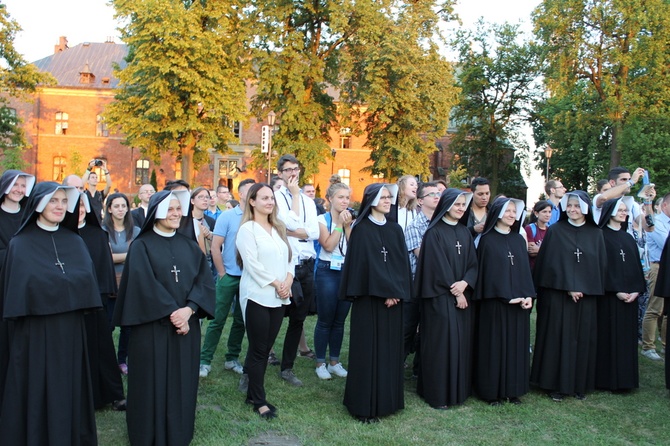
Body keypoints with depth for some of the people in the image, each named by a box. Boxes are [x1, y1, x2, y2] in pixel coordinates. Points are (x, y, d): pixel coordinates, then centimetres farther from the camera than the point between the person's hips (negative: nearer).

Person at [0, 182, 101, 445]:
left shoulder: (75, 242, 10)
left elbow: (86, 279, -2)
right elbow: (27, 285, -15)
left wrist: (51, 284, -11)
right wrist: (68, 285, -13)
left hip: (69, 330, 4)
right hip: (34, 331, -4)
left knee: (68, 388, 11)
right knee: (36, 391, 4)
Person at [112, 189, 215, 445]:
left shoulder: (189, 246, 10)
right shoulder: (141, 246, -4)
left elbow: (204, 280, 0)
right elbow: (144, 284, -14)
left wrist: (188, 310, -16)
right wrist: (171, 313, -17)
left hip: (186, 324, 4)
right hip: (153, 326, -4)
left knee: (182, 381, 10)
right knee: (153, 382, 4)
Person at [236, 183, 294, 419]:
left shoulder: (279, 228, 14)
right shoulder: (247, 229, -6)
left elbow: (289, 257, 11)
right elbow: (252, 264, -14)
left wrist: (288, 282, -6)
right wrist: (276, 284, -13)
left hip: (279, 298, 6)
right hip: (257, 297, -6)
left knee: (265, 348, 11)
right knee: (258, 350, 1)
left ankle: (254, 393, 22)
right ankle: (259, 400, 12)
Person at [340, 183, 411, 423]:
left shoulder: (395, 229, 11)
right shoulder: (361, 230, -5)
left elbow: (402, 262, 6)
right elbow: (365, 262, -12)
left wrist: (397, 292, -7)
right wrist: (385, 292, -15)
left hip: (393, 298, 5)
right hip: (369, 298, -5)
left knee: (390, 348, 9)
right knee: (368, 348, -2)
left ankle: (387, 399, 21)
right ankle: (365, 405, 7)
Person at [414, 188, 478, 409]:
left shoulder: (465, 232, 12)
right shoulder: (434, 233, -7)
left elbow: (473, 264, 7)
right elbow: (438, 266, -13)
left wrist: (465, 283, -12)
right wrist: (455, 292, -12)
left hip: (462, 294, 6)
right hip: (440, 297, -6)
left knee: (461, 342, 8)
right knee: (441, 343, -3)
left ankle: (458, 389, 21)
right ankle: (437, 393, 7)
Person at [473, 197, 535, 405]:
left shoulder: (519, 239, 12)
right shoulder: (488, 240, -3)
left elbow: (526, 269, 9)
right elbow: (488, 271, -9)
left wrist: (528, 295, -5)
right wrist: (507, 296, -15)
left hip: (519, 302, 5)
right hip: (495, 301, -5)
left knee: (516, 344, 8)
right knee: (495, 344, 0)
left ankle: (513, 389, 18)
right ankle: (492, 391, 9)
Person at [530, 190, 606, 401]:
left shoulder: (595, 234, 7)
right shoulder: (555, 231, -1)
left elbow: (601, 264, 6)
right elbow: (551, 262, -6)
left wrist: (585, 289, -3)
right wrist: (569, 287, -14)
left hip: (586, 296, 3)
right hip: (558, 294, -3)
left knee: (583, 338, 7)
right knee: (558, 336, 1)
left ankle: (580, 384, 18)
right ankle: (556, 384, 10)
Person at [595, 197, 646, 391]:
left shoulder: (628, 239, 16)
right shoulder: (601, 236, -4)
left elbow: (636, 266, 13)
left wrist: (637, 290, -2)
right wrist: (616, 291, -16)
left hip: (629, 296, 6)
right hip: (608, 295, -6)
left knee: (627, 336, 7)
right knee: (608, 335, -4)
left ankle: (624, 378, 14)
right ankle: (607, 379, 3)